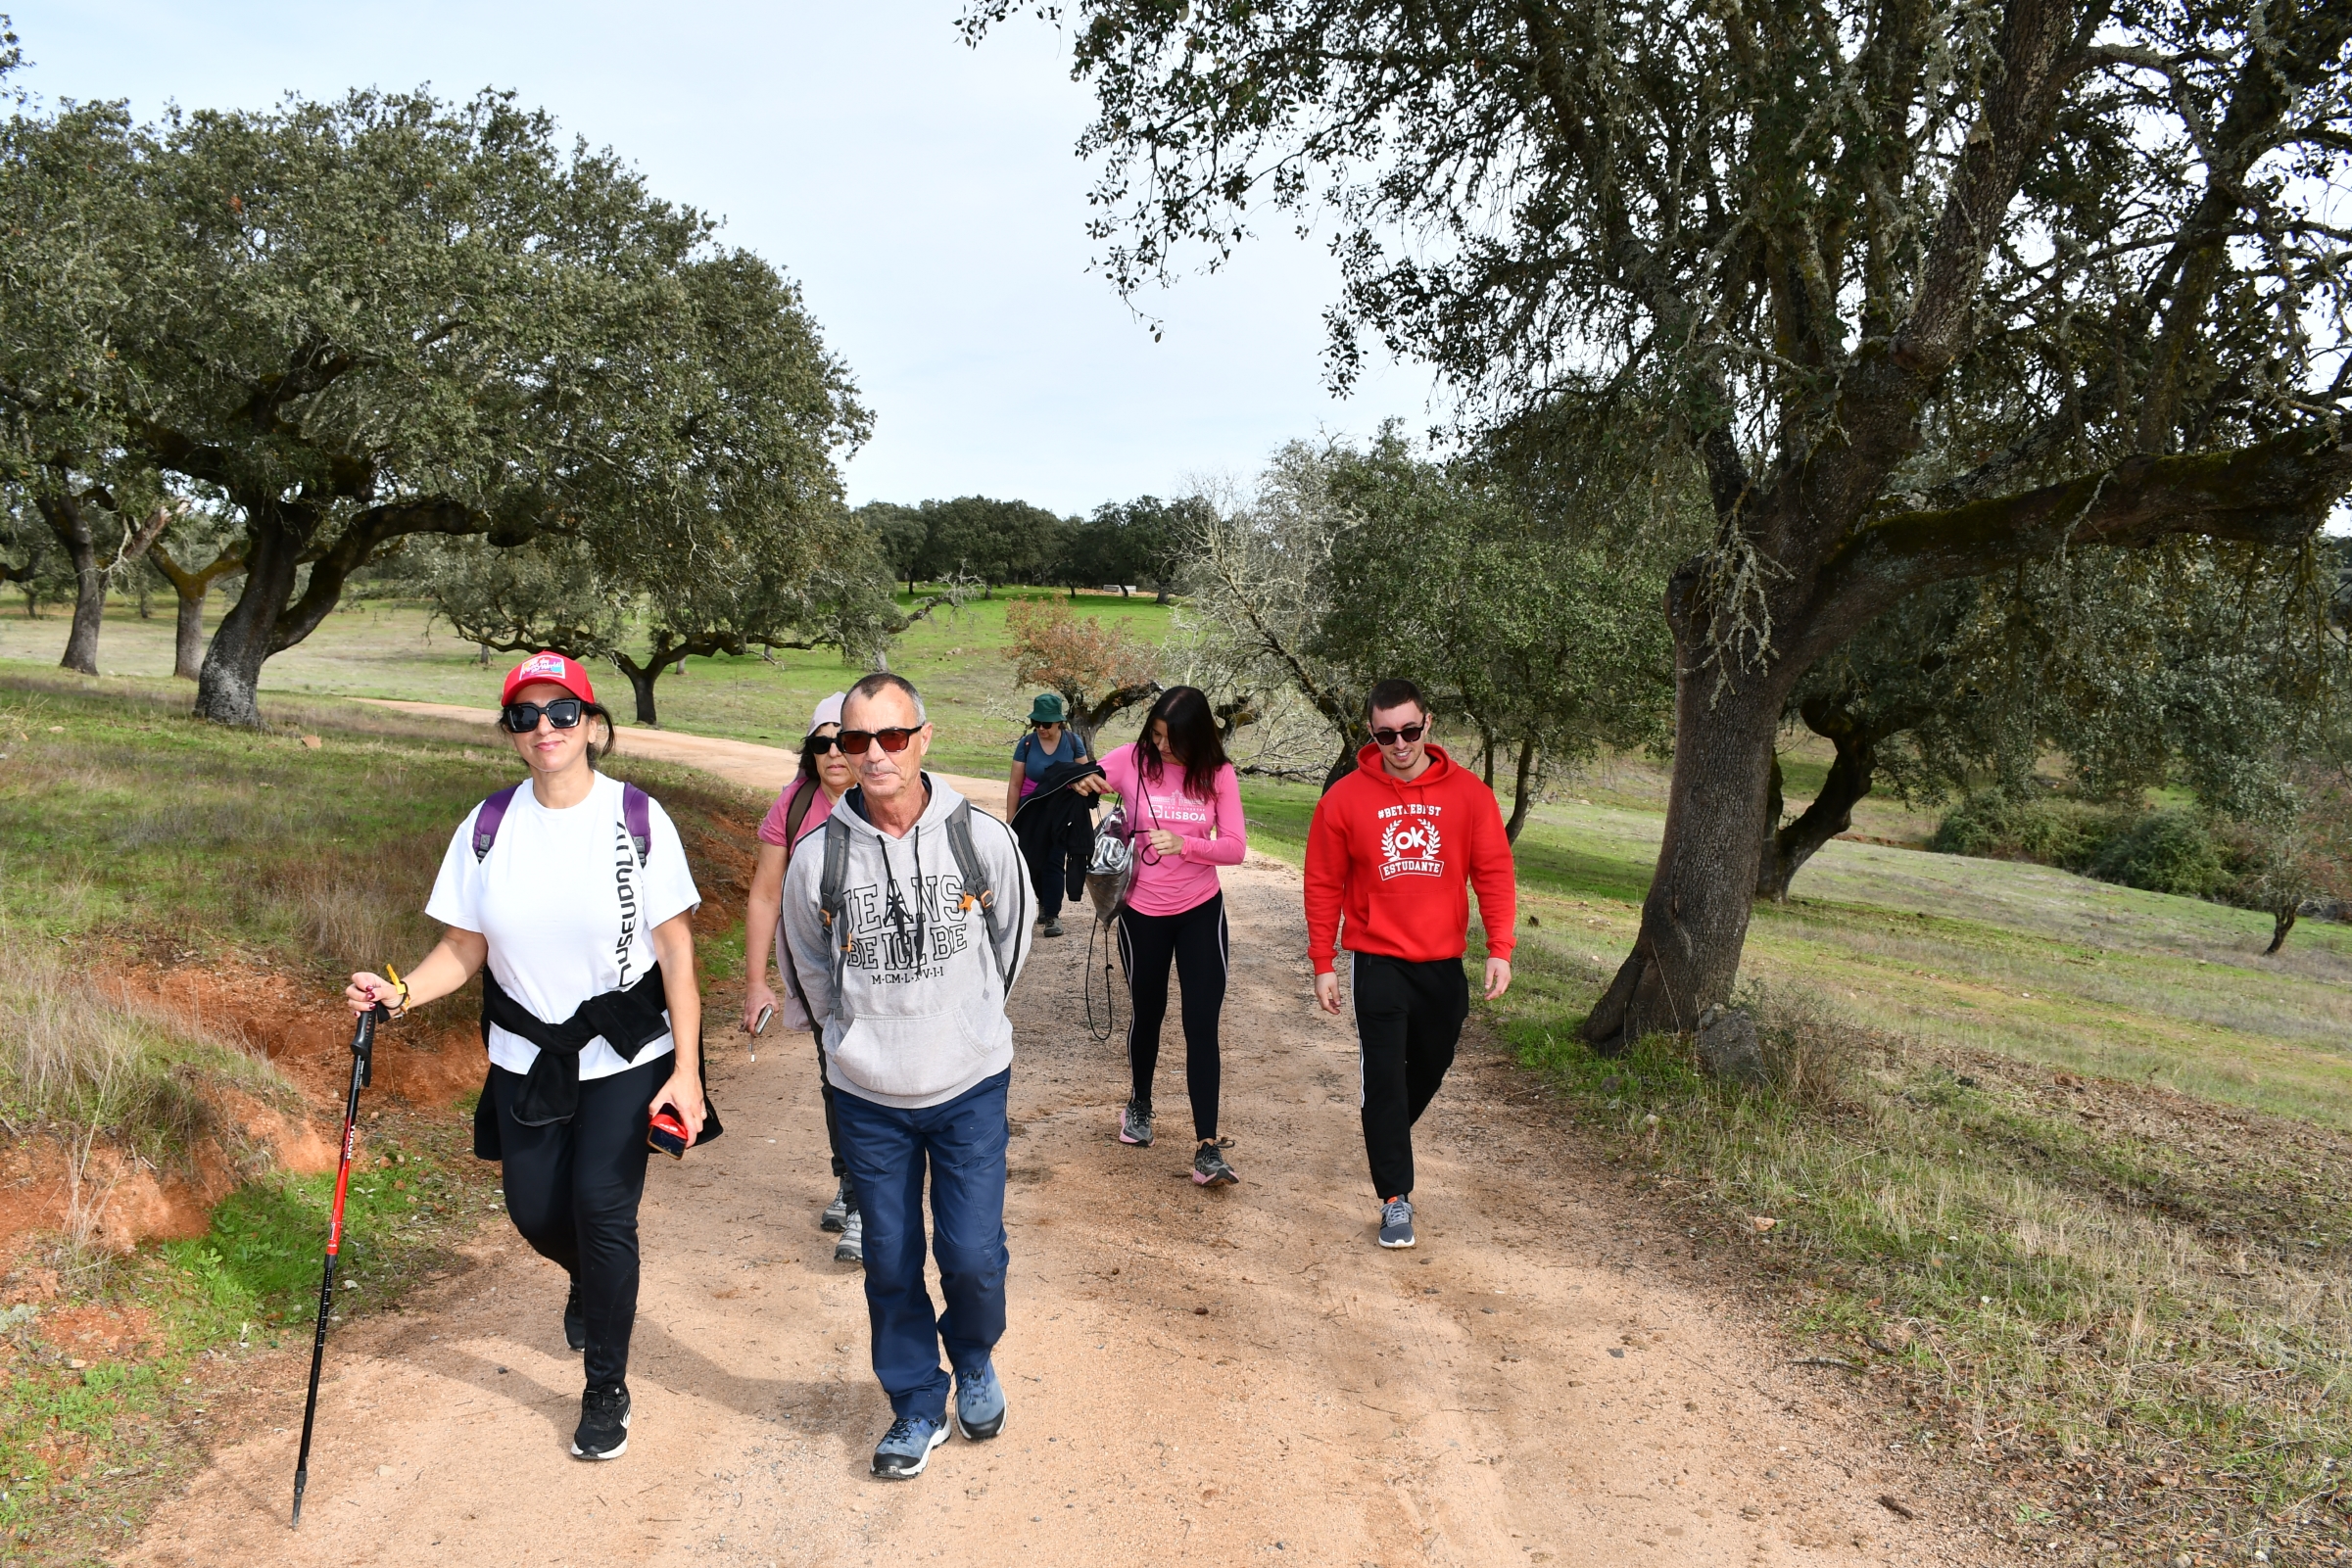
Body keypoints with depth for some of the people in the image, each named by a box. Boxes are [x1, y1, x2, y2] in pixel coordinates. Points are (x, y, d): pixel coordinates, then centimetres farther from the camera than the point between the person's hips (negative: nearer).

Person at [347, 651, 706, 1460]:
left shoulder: (638, 818, -12)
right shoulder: (487, 828, -3)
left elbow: (675, 948, -10)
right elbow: (465, 948, 3)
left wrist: (686, 1069, -13)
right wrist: (400, 992, -17)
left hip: (626, 1056, -3)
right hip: (526, 1058, 4)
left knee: (602, 1208, -9)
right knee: (537, 1212, 9)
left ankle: (607, 1387, 13)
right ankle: (592, 1283, 47)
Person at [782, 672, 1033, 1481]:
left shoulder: (981, 838, -12)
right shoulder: (819, 857, -10)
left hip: (971, 1086, -1)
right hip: (868, 1095, 1)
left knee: (974, 1254, 0)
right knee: (891, 1262, 9)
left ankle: (974, 1362, 33)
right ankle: (917, 1407, 31)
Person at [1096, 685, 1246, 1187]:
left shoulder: (1217, 773, -9)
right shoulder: (1131, 760, -10)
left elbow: (1235, 848, -11)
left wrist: (1184, 844, -27)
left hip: (1201, 911, 0)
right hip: (1142, 912, 1)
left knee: (1202, 1025, -5)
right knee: (1146, 1013, 17)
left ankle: (1207, 1147, -2)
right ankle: (1139, 1104, 42)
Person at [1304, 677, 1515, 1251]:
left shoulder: (1467, 793, -3)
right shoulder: (1345, 799, -6)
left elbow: (1493, 873, -2)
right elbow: (1323, 885, -1)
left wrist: (1499, 950, -11)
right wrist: (1323, 964, -2)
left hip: (1443, 962, 3)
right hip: (1377, 961, -2)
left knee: (1430, 1067, 17)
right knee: (1384, 1076, -5)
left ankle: (1388, 1141, 45)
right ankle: (1395, 1198, 5)